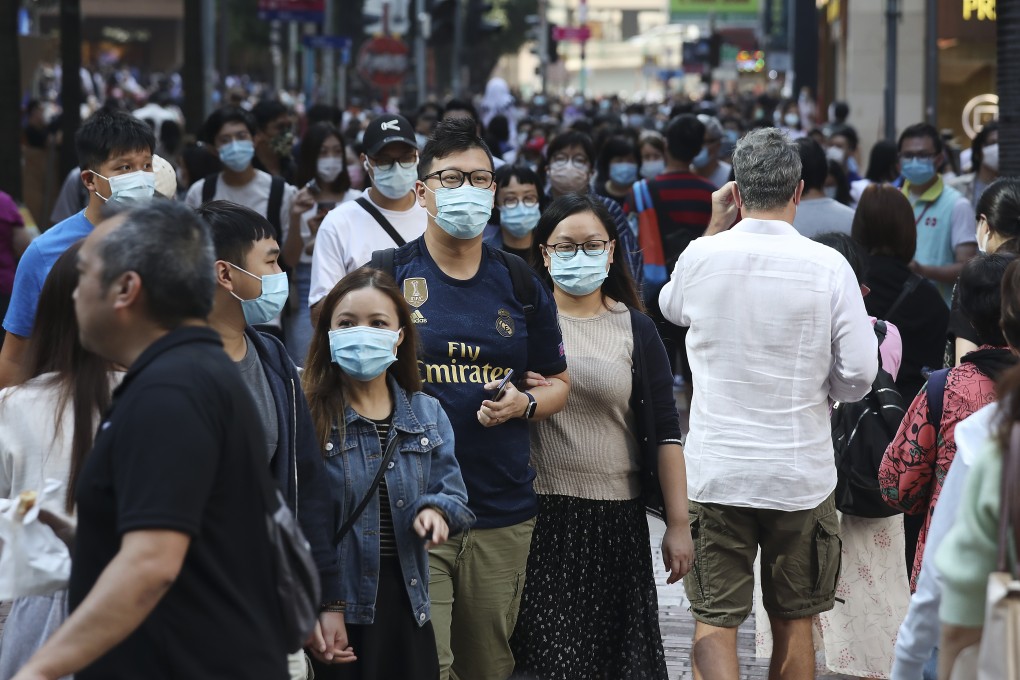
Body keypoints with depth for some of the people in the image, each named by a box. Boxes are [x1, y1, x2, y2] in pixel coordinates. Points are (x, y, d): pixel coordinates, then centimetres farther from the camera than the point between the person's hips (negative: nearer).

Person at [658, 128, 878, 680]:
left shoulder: (700, 257, -7)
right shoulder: (828, 266, -10)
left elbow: (671, 307, 17)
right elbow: (860, 373, -9)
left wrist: (714, 228, 18)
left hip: (715, 471, 0)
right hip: (801, 472, 0)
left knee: (714, 622, 2)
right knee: (793, 623, 14)